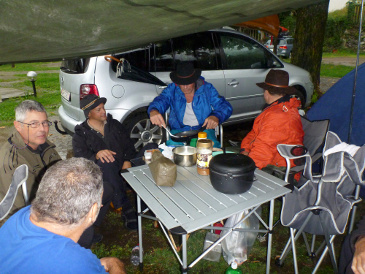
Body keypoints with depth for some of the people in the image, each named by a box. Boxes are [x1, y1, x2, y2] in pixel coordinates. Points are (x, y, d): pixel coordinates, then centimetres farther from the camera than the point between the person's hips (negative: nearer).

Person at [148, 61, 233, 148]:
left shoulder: (207, 89, 1)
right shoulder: (172, 89, 1)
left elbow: (225, 106, -1)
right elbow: (161, 100, -16)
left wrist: (216, 117, -26)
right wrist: (153, 110, -42)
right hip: (178, 130, -1)